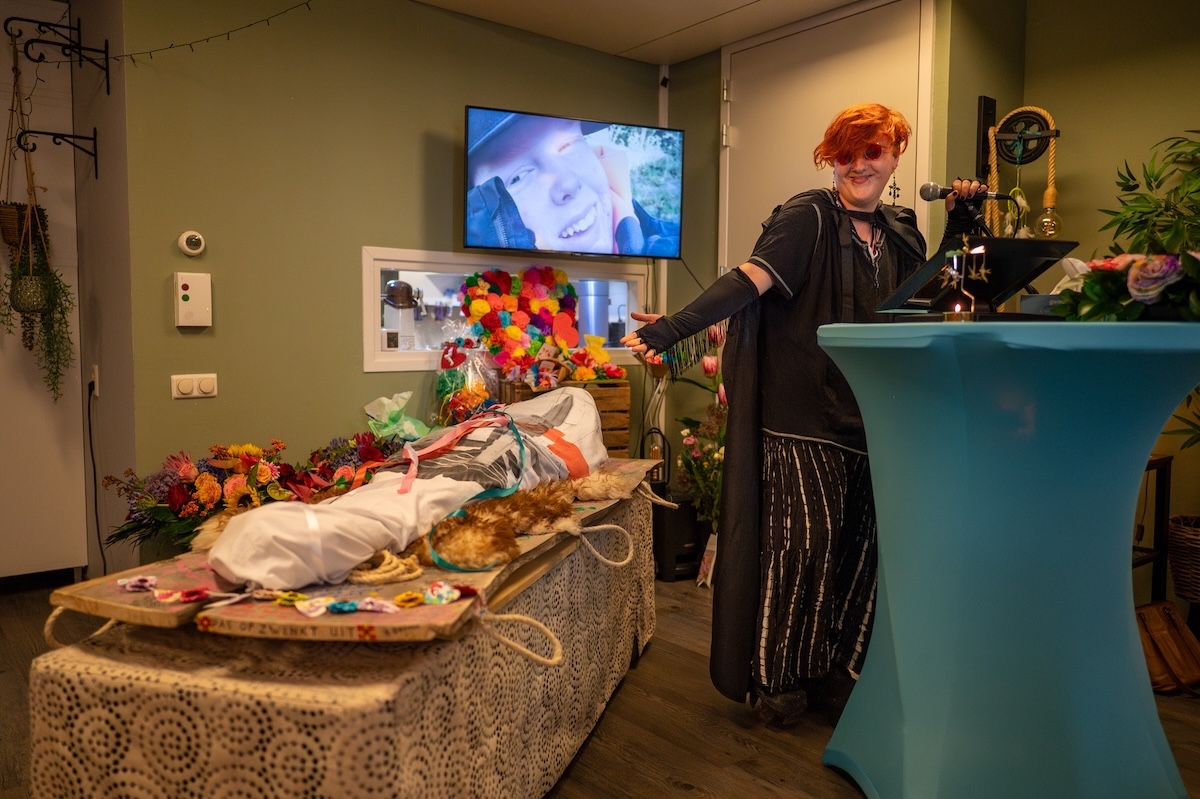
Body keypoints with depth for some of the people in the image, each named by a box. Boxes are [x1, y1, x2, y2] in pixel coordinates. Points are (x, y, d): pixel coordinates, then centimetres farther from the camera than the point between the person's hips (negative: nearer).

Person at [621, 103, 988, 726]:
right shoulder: (809, 216, -4)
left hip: (871, 416, 6)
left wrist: (957, 228, 13)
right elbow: (749, 279, -18)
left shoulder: (899, 232, 16)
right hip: (804, 411, -6)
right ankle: (779, 676, 14)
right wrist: (674, 328, -32)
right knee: (804, 537, -5)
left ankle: (836, 675, 23)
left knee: (860, 543, 6)